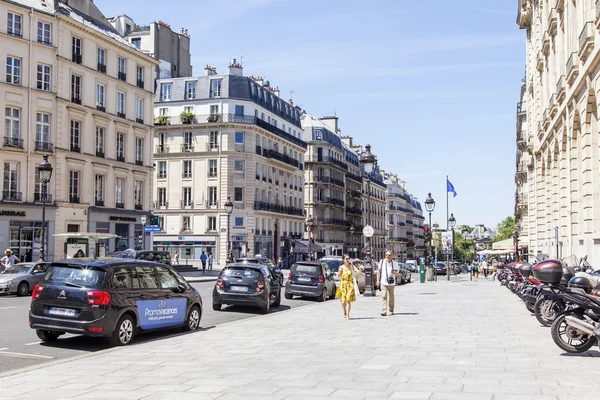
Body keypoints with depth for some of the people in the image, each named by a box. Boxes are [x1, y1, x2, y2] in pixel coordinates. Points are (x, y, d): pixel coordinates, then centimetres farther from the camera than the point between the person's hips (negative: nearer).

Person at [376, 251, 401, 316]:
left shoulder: (395, 263, 2)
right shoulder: (382, 262, 3)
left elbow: (398, 273, 4)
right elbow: (379, 271, 9)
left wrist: (394, 272, -19)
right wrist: (378, 280, 3)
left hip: (391, 283, 1)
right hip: (383, 282, -1)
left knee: (391, 297, 8)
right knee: (384, 296, -11)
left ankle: (390, 311, 20)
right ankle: (383, 311, -16)